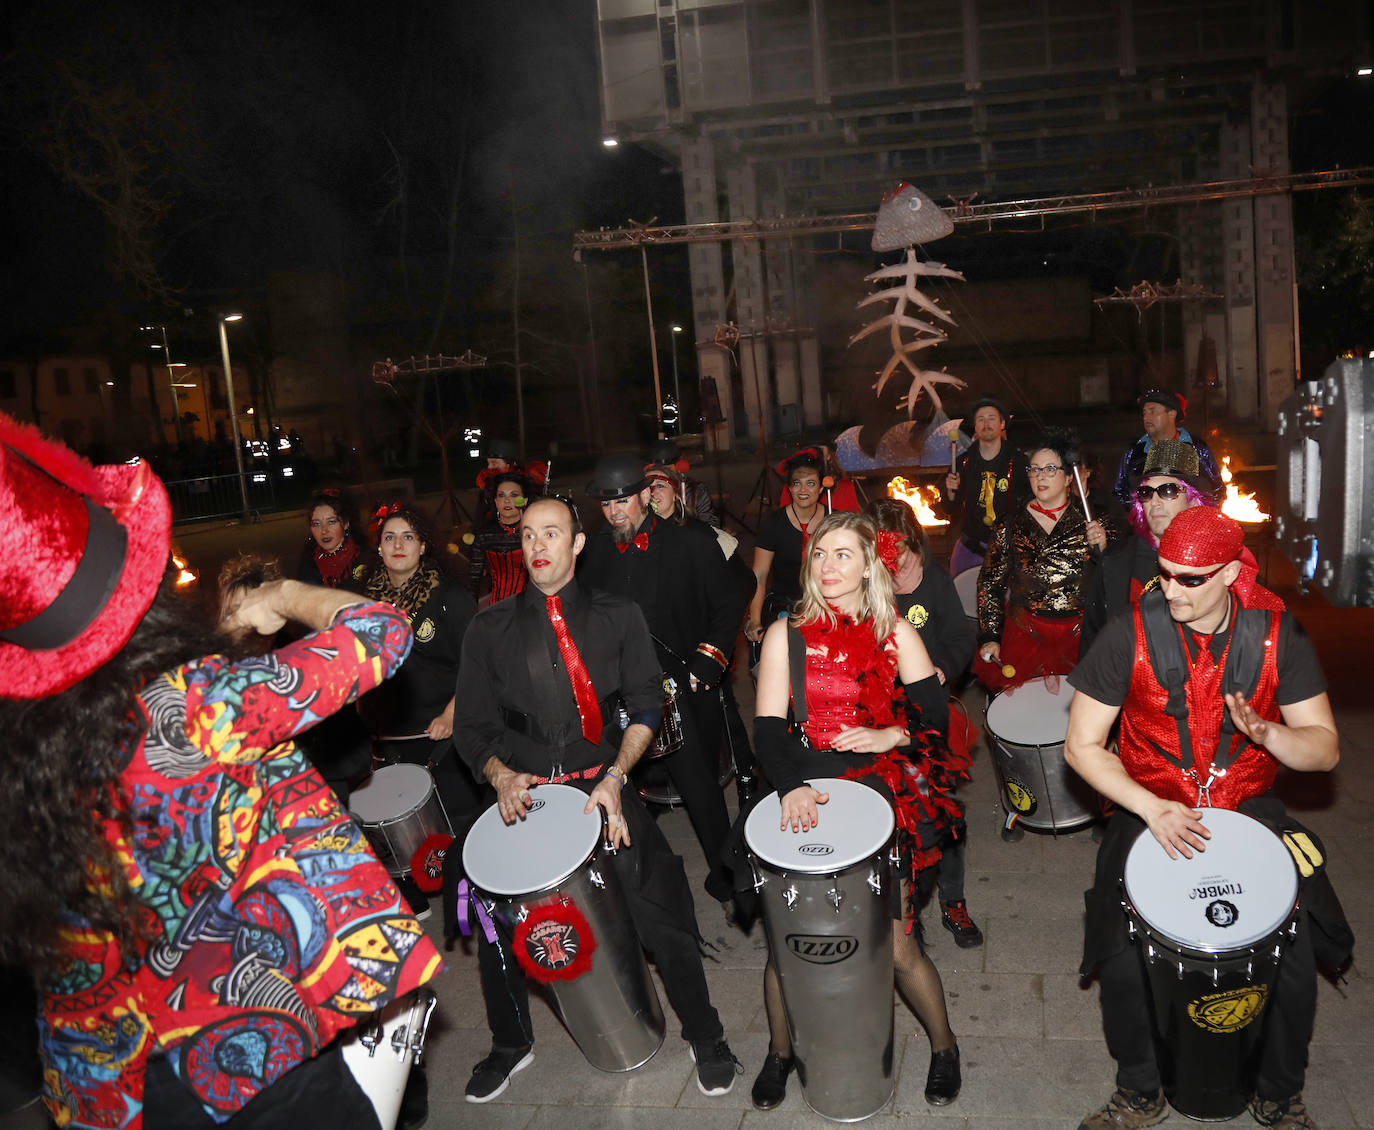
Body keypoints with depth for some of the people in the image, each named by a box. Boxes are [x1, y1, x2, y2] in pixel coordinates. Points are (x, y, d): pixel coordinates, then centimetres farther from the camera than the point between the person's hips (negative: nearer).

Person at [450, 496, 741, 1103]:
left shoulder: (618, 617, 6)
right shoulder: (490, 628, 7)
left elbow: (646, 704, 2)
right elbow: (473, 726, 7)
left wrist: (615, 776, -12)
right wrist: (501, 775, -12)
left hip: (603, 785, -1)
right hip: (522, 793, 2)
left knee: (661, 911, -10)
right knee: (494, 920, -2)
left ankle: (705, 1038, 15)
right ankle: (510, 1043, 28)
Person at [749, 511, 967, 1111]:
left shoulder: (895, 633, 4)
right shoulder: (786, 634, 2)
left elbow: (936, 717, 2)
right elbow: (767, 728, -5)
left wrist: (888, 736, -16)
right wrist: (791, 787, -21)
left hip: (878, 794, -1)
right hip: (804, 795, 1)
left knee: (897, 945, -2)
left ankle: (944, 1044, 28)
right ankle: (780, 1050, 30)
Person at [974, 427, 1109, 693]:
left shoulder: (1088, 522, 0)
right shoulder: (1011, 525, 1)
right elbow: (990, 583, 4)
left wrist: (1101, 549, -15)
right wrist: (989, 637, 0)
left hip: (1078, 635, 0)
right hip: (1024, 634, 0)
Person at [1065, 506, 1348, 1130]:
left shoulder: (1277, 635, -6)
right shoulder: (1130, 635, -12)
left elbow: (1325, 748, -4)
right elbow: (1081, 745, -8)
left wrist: (1266, 732, -25)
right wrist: (1151, 807, -19)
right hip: (1151, 809, -1)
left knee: (1297, 953, -10)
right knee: (1123, 960, -12)